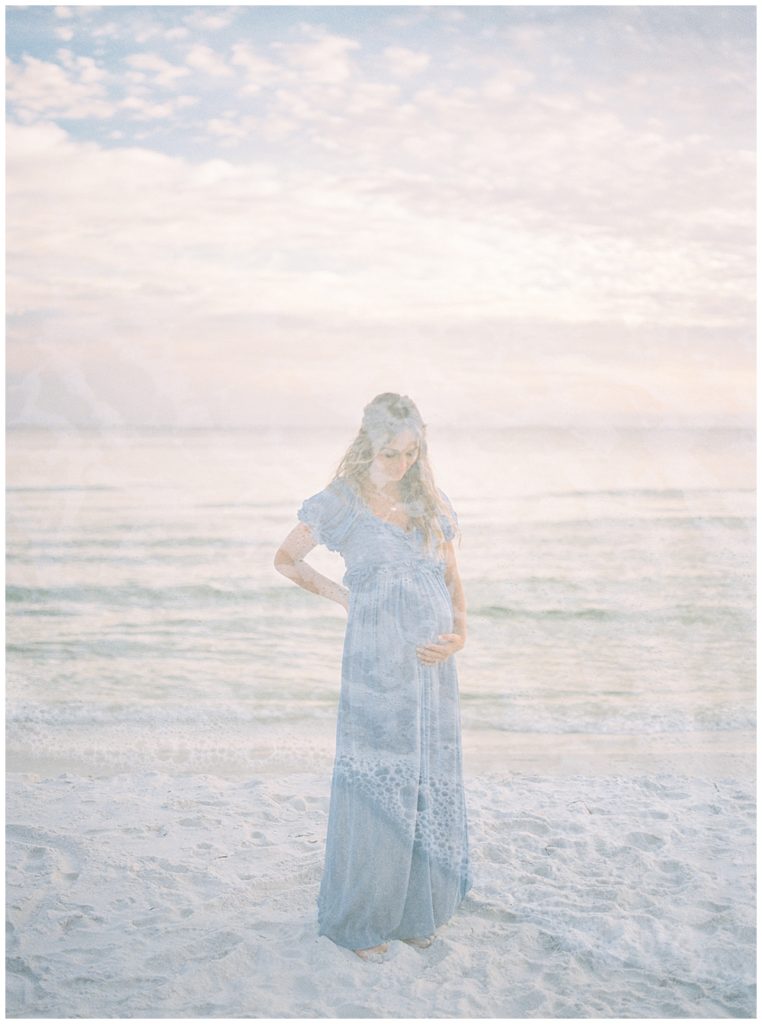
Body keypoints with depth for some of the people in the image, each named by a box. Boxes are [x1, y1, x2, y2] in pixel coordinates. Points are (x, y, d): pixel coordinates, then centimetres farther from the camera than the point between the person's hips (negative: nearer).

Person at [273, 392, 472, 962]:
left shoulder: (430, 501, 8)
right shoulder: (343, 501, -4)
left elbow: (453, 579, 12)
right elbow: (287, 559, 7)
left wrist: (459, 635, -4)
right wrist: (345, 598, 6)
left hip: (433, 664, 4)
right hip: (377, 665, -4)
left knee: (431, 782, 10)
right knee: (375, 787, 2)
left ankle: (417, 908, 28)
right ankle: (359, 920, 19)